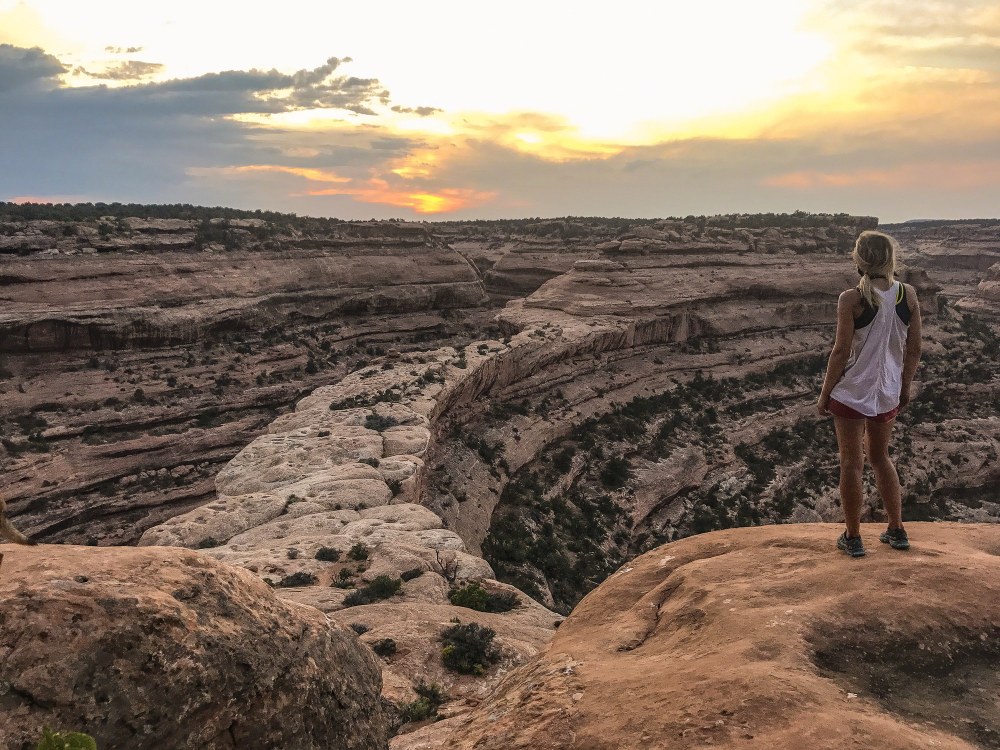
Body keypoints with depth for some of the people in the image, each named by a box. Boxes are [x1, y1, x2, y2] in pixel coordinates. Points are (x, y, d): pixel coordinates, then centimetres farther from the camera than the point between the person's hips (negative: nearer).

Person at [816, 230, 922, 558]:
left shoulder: (852, 299, -17)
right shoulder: (908, 295, -4)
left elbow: (841, 352, -15)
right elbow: (914, 350, 3)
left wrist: (824, 395, -5)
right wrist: (905, 387, 18)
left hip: (851, 393, -4)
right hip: (888, 395, 5)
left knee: (852, 463, 8)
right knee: (880, 458, 23)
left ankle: (853, 537, 18)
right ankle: (897, 531, 30)